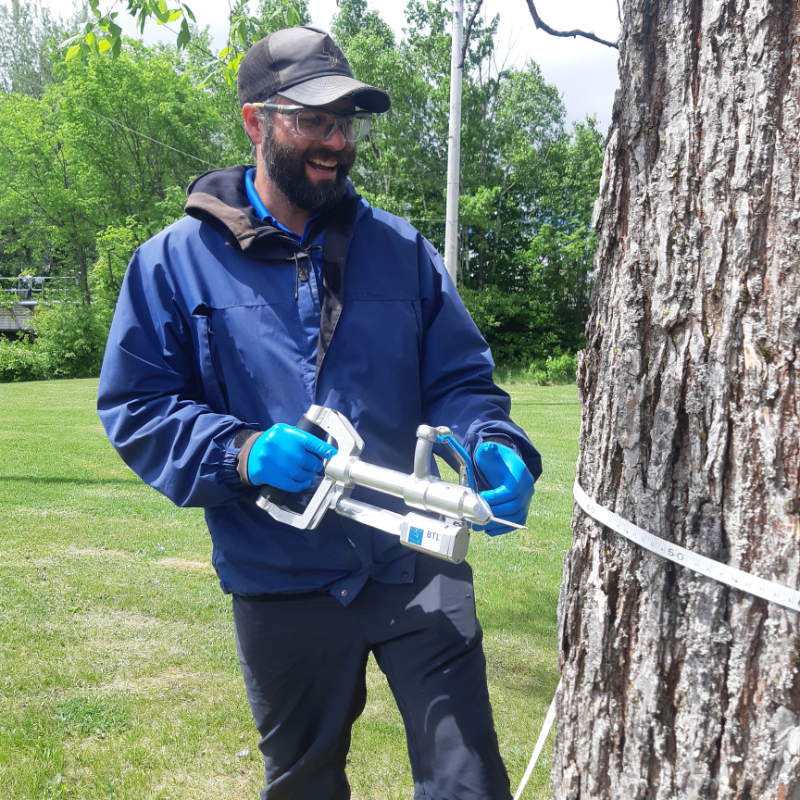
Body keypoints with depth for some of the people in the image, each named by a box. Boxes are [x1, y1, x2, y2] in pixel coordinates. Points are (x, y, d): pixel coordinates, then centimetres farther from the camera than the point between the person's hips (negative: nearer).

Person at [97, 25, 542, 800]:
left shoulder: (399, 248, 4)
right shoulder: (176, 259, -2)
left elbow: (457, 378, 5)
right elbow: (133, 405, -4)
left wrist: (496, 448, -17)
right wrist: (242, 452, -21)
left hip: (419, 565, 1)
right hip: (281, 584, 0)